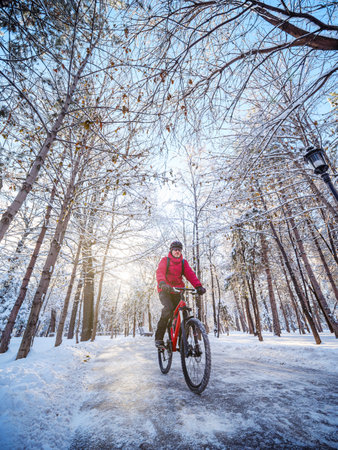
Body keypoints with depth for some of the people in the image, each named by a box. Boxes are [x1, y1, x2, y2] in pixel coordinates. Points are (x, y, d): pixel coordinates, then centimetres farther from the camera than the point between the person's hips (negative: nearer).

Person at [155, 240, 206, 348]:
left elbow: (190, 274, -6)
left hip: (177, 291, 3)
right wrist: (162, 283, -39)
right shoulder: (165, 260, 0)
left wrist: (199, 286, -23)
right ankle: (159, 338, -13)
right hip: (164, 290, -3)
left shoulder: (184, 263, 9)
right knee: (168, 308, -27)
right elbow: (160, 272, -17)